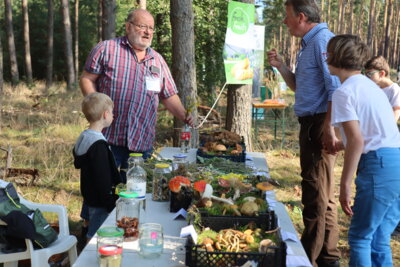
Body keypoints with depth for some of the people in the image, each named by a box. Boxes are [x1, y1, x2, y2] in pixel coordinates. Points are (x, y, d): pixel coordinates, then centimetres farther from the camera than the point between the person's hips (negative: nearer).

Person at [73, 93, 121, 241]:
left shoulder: (83, 139, 6)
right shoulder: (99, 145, -25)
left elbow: (77, 164, 17)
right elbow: (103, 178, -26)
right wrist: (111, 204, -18)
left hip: (88, 197, 10)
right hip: (99, 203, -10)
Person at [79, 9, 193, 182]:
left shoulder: (158, 60, 15)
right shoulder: (106, 49, 2)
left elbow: (169, 96, 16)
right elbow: (87, 79, 1)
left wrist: (184, 117, -1)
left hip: (142, 142, 4)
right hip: (109, 136, -3)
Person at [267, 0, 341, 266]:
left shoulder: (323, 40, -14)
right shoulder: (309, 43, 17)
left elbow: (335, 88, -21)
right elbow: (300, 87, 25)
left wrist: (329, 129, -25)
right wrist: (280, 66, 10)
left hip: (320, 124, -11)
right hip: (311, 124, 11)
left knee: (316, 194, -2)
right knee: (323, 194, 16)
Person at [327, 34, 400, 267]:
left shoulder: (344, 92, -7)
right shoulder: (369, 85, 21)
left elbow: (357, 141, -16)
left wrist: (345, 185, -13)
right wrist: (342, 145, 37)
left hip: (380, 165, -9)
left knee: (360, 237, 3)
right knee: (379, 239, 15)